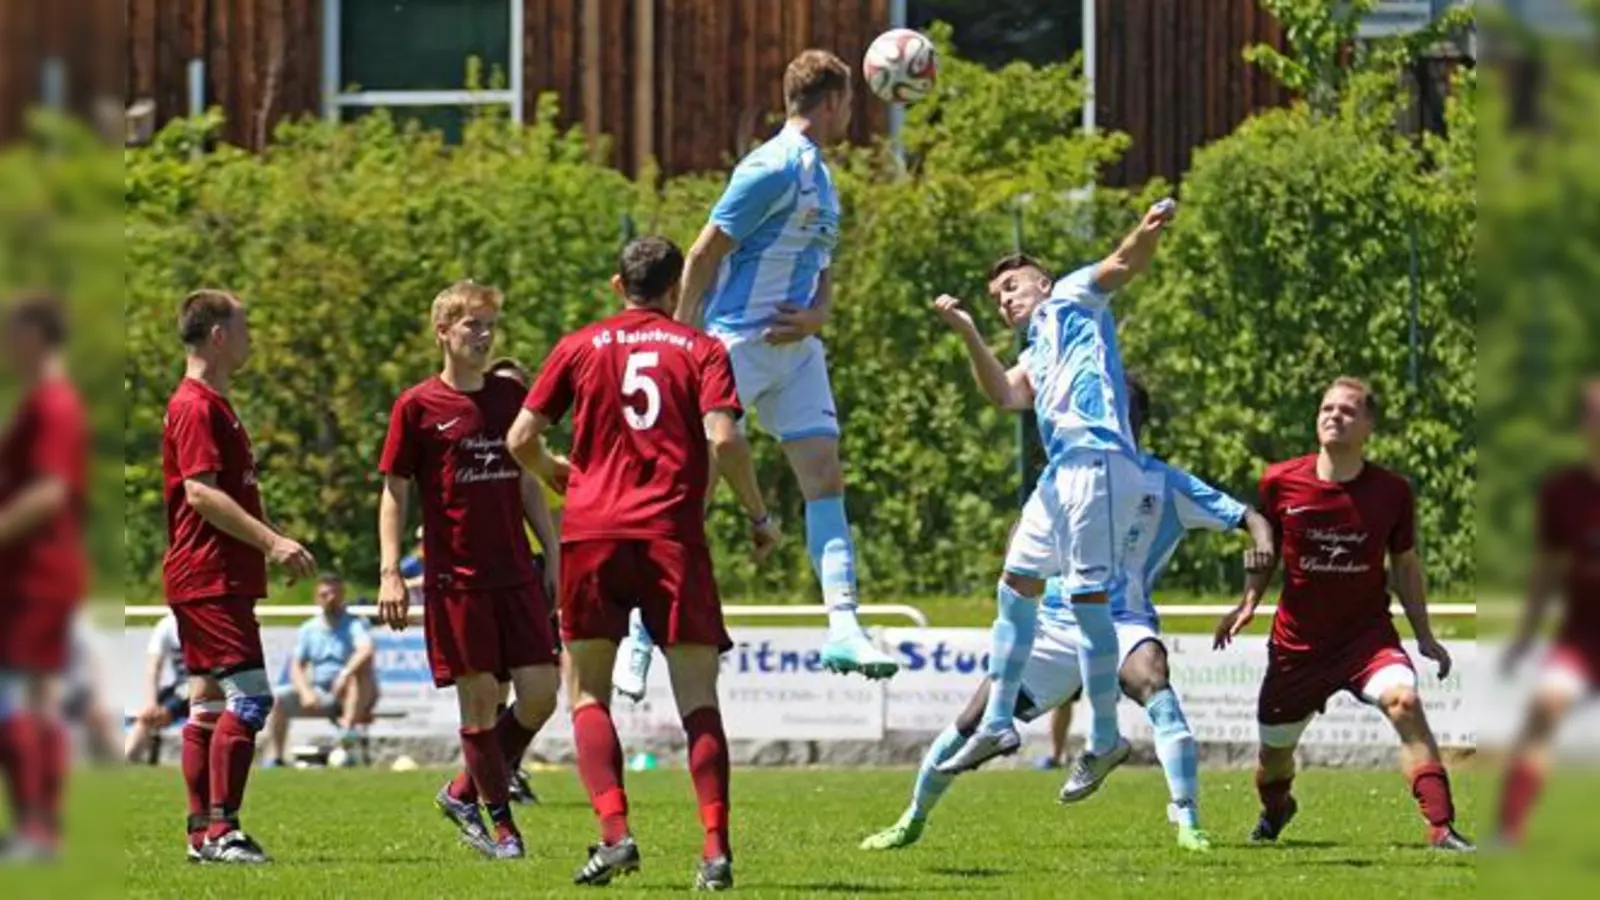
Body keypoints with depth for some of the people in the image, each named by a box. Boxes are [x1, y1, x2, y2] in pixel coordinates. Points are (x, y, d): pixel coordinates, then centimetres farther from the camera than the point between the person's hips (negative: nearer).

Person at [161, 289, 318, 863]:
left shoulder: (214, 406, 20)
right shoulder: (196, 407, -13)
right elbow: (201, 493, -21)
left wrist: (274, 543, 24)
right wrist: (272, 541, -25)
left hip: (221, 577, 11)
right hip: (209, 577, -11)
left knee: (209, 701, 10)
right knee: (250, 697, -15)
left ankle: (203, 832, 11)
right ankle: (221, 829, -16)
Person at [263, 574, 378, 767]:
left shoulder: (354, 624, -6)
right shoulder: (309, 629, 10)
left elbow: (367, 651, -27)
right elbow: (296, 666, 5)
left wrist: (345, 674, -42)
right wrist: (305, 692, -15)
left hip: (355, 697, -5)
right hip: (320, 694, 5)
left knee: (360, 666, -35)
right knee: (278, 697, -14)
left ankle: (349, 727, -49)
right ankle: (275, 757, -17)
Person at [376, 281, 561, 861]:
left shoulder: (510, 397, 11)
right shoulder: (417, 408, -2)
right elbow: (394, 493, 0)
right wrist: (390, 572, -9)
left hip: (515, 572, 4)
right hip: (456, 575, -4)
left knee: (541, 692, -3)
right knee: (480, 696, -5)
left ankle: (465, 793, 15)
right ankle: (500, 822, 5)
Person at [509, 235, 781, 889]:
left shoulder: (579, 348, 10)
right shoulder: (701, 351, 6)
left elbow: (520, 438, 8)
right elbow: (723, 438, -8)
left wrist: (552, 472, 29)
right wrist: (758, 517, 4)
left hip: (592, 533, 1)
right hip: (673, 535, -1)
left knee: (588, 693, 10)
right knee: (698, 698, 3)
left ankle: (614, 831, -8)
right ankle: (715, 848, -9)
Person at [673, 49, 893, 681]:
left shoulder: (819, 176, 15)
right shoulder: (776, 167, -14)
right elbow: (704, 254, -15)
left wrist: (815, 316, -1)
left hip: (794, 346, 9)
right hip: (739, 340, -9)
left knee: (825, 476, -2)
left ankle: (844, 628, -8)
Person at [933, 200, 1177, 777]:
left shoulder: (1070, 301, 11)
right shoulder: (1036, 357, 29)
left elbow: (1123, 266, -5)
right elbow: (1004, 395, 10)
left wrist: (1150, 231, -26)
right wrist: (969, 333, 4)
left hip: (1097, 460, -10)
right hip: (1062, 470, 10)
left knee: (1088, 599, -10)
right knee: (1015, 588, 14)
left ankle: (1105, 740, -4)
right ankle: (997, 725, 21)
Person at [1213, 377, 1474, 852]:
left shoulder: (1392, 491, -8)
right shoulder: (1280, 482, -7)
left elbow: (1405, 564, 6)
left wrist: (1425, 636, 5)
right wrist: (1249, 602, -4)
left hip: (1367, 633, -2)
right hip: (1297, 642, 2)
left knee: (1403, 701, -31)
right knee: (1274, 749, 11)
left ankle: (1441, 826, -31)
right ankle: (1275, 809, 51)